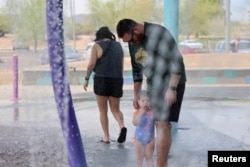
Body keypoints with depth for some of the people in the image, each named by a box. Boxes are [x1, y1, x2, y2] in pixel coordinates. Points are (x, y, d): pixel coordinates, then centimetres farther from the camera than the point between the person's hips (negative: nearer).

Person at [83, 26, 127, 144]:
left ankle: (106, 137, 5)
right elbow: (121, 66, 13)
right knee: (116, 109, 11)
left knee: (103, 111, 8)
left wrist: (86, 79, 0)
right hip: (117, 80, 4)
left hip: (101, 80, -4)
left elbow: (91, 64, -9)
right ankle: (122, 126, -17)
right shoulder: (118, 46, 13)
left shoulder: (97, 46, -1)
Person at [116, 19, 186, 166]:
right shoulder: (133, 42, 7)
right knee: (160, 124, 8)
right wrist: (136, 95, 18)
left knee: (162, 124, -12)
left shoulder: (158, 33, -18)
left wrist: (172, 88, -23)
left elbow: (176, 60, -21)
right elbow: (137, 70, 18)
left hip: (170, 82, -8)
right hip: (153, 85, 8)